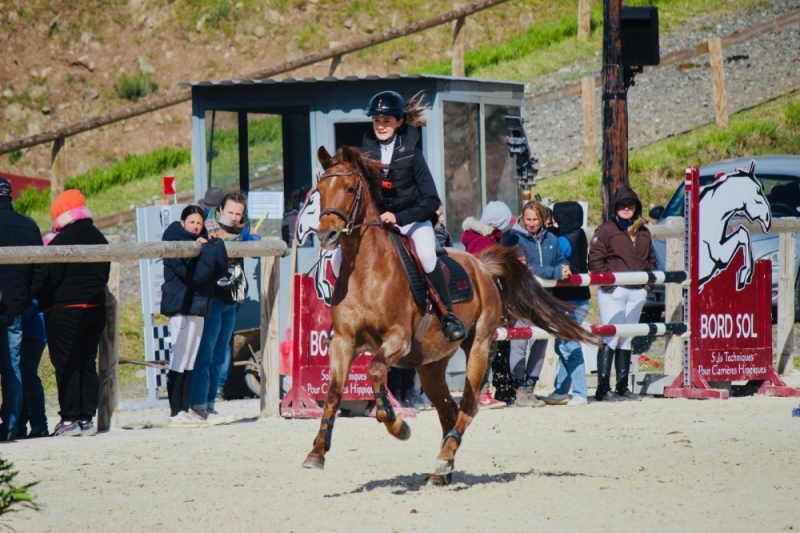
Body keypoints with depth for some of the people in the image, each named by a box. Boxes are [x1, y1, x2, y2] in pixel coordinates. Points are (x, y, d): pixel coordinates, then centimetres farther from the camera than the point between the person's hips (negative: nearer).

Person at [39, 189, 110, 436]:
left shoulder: (63, 240, -13)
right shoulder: (99, 238, 9)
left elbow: (51, 277, -14)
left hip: (64, 310, -7)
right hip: (95, 307, 7)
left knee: (66, 365, -4)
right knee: (88, 364, 9)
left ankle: (70, 419, -7)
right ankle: (87, 418, 7)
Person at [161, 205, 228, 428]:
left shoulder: (200, 242, 16)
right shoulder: (175, 241, -9)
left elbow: (219, 271, 5)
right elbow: (193, 275, -19)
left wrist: (211, 247, -10)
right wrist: (210, 251, -14)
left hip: (197, 306, 9)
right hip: (181, 306, -9)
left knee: (189, 361, 11)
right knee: (179, 360, -8)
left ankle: (184, 409, 15)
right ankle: (176, 413, -8)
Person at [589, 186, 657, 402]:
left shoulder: (643, 232, 16)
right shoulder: (606, 230, -2)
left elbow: (650, 260, 22)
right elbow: (595, 258, -8)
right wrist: (606, 280, -16)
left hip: (637, 292, 6)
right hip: (613, 292, -6)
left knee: (626, 340, 11)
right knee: (610, 338, -11)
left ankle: (622, 387, 15)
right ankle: (603, 389, -13)